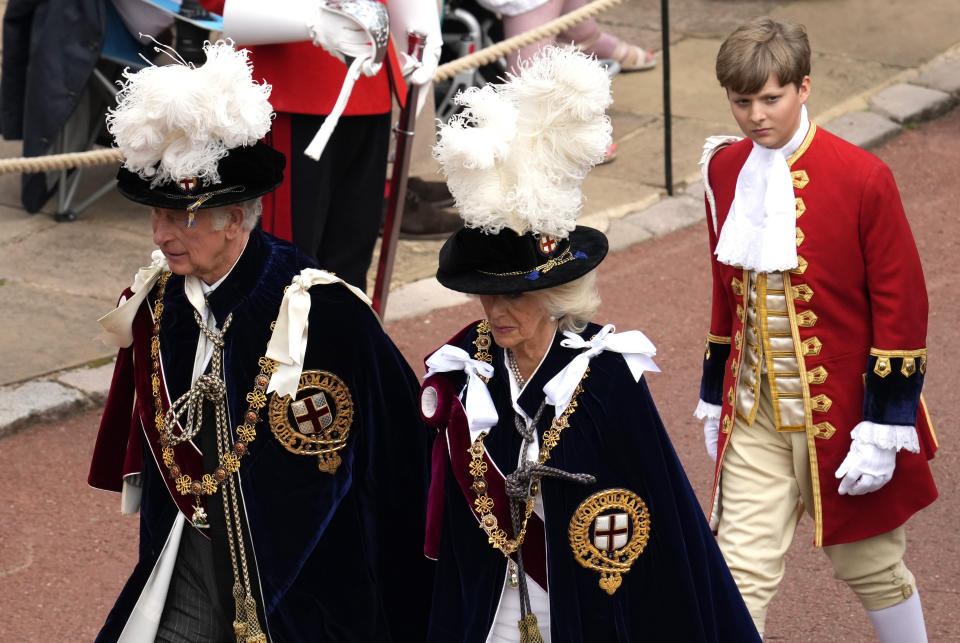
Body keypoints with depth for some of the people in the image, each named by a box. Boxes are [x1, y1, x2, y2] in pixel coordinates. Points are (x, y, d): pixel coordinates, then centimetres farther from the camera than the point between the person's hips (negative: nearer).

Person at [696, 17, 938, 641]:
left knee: (870, 565, 13)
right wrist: (715, 399, 16)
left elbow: (901, 309, -12)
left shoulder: (863, 178, -15)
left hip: (839, 414, -3)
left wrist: (884, 428, -14)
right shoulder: (725, 170, 1)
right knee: (743, 572, -2)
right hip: (754, 416, 4)